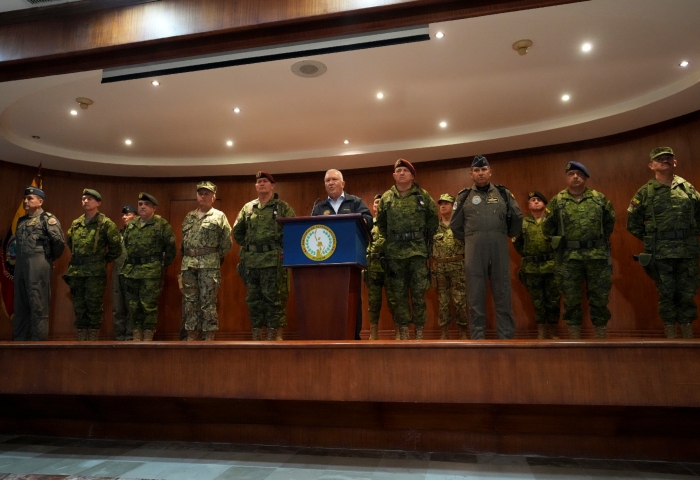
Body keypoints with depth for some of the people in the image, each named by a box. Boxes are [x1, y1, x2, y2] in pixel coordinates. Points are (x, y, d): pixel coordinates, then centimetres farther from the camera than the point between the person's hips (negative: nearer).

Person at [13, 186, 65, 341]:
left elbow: (60, 241, -12)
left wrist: (50, 258, -2)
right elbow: (18, 242, 26)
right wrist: (18, 260, 16)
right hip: (20, 265, 8)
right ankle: (19, 339, 18)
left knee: (38, 305, -6)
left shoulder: (47, 218, -4)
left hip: (38, 266, -8)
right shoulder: (21, 221, 19)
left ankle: (39, 341, -1)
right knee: (20, 305, 11)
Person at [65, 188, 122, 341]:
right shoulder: (75, 223, 12)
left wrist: (103, 260, 1)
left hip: (96, 272, -6)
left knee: (94, 305, -2)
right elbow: (68, 241, 29)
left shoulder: (106, 223, -5)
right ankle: (81, 335, 19)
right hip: (76, 271, 6)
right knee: (78, 305, 10)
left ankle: (93, 336, 7)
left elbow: (116, 247, -5)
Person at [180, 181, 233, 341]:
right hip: (188, 264, 5)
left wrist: (215, 256, 4)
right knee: (190, 301, 7)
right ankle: (192, 336, 15)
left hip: (209, 265, -5)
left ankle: (209, 337, 1)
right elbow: (184, 240, 23)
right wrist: (186, 257, 13)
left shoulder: (219, 216, 2)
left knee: (208, 302, -5)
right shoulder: (189, 217, 18)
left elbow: (227, 243, 1)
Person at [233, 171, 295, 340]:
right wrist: (247, 246, 14)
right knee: (253, 297, 8)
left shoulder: (282, 206, 3)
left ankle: (273, 332, 6)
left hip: (272, 259, -4)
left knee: (273, 296, -2)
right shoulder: (248, 207, 14)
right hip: (250, 260, 4)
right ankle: (256, 333, 17)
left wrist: (283, 247, -4)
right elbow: (237, 231, 22)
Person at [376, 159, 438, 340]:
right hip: (394, 252, 2)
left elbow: (433, 219, 11)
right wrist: (389, 239, 12)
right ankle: (403, 332, 11)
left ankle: (419, 332, 9)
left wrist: (425, 239, 7)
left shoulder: (423, 195, 5)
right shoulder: (386, 198, 9)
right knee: (397, 293, 3)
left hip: (418, 250, -2)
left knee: (418, 293, 0)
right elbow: (380, 223, 18)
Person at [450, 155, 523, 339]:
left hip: (500, 251, 1)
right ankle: (478, 337, 9)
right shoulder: (464, 196, 8)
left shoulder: (503, 193, 10)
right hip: (474, 252, 0)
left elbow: (517, 218, 15)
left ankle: (507, 336, 11)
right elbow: (455, 225, 13)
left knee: (503, 295, 4)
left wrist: (507, 235, 17)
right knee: (475, 297, 2)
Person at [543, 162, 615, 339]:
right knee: (571, 299, 4)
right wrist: (562, 242, 7)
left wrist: (599, 240, 14)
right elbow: (548, 229, 8)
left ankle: (601, 334, 18)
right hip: (568, 258, -1)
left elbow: (610, 222, 16)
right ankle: (574, 335, 14)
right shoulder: (557, 201, 3)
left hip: (597, 256, 1)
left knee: (599, 297, 6)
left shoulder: (599, 198, 6)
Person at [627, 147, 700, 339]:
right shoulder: (645, 192, 0)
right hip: (660, 253, -2)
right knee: (666, 292, 5)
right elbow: (632, 223, 3)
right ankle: (670, 330, 15)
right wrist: (651, 240, 1)